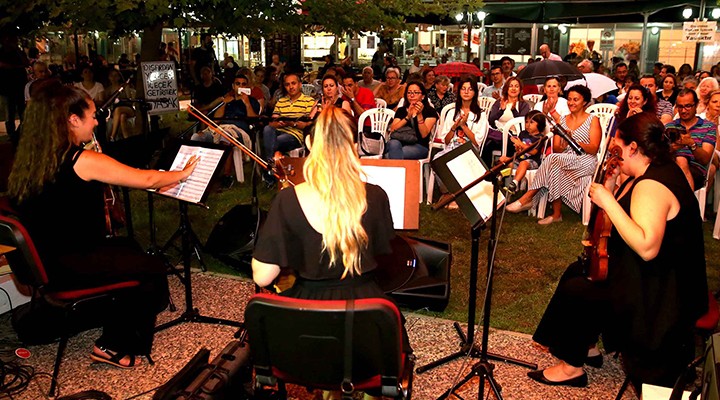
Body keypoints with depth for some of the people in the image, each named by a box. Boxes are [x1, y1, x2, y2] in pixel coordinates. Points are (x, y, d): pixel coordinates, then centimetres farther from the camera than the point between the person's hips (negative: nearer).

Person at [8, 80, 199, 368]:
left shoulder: (30, 160, 1)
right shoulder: (83, 160, -22)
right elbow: (148, 180, -12)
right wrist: (183, 173, 4)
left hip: (44, 260, 9)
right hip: (70, 269, -8)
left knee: (128, 248, 27)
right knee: (153, 269, 10)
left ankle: (115, 333, 36)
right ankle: (115, 347, 21)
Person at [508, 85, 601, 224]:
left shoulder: (593, 120, 6)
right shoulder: (562, 120, 18)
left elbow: (593, 149, -6)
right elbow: (555, 148, 10)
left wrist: (573, 141, -21)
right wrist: (562, 147, -16)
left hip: (585, 162, -4)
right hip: (562, 160, 4)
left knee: (553, 159, -32)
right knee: (555, 170, -34)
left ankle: (527, 198, -28)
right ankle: (556, 214, -30)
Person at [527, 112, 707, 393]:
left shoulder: (652, 185, -27)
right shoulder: (652, 171, 6)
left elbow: (647, 248, -39)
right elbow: (621, 219, 13)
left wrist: (608, 202, -34)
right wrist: (611, 186, -2)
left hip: (661, 294, -11)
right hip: (650, 278, 11)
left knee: (573, 291, -10)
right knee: (577, 272, 16)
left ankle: (572, 366, 9)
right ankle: (587, 346, 28)